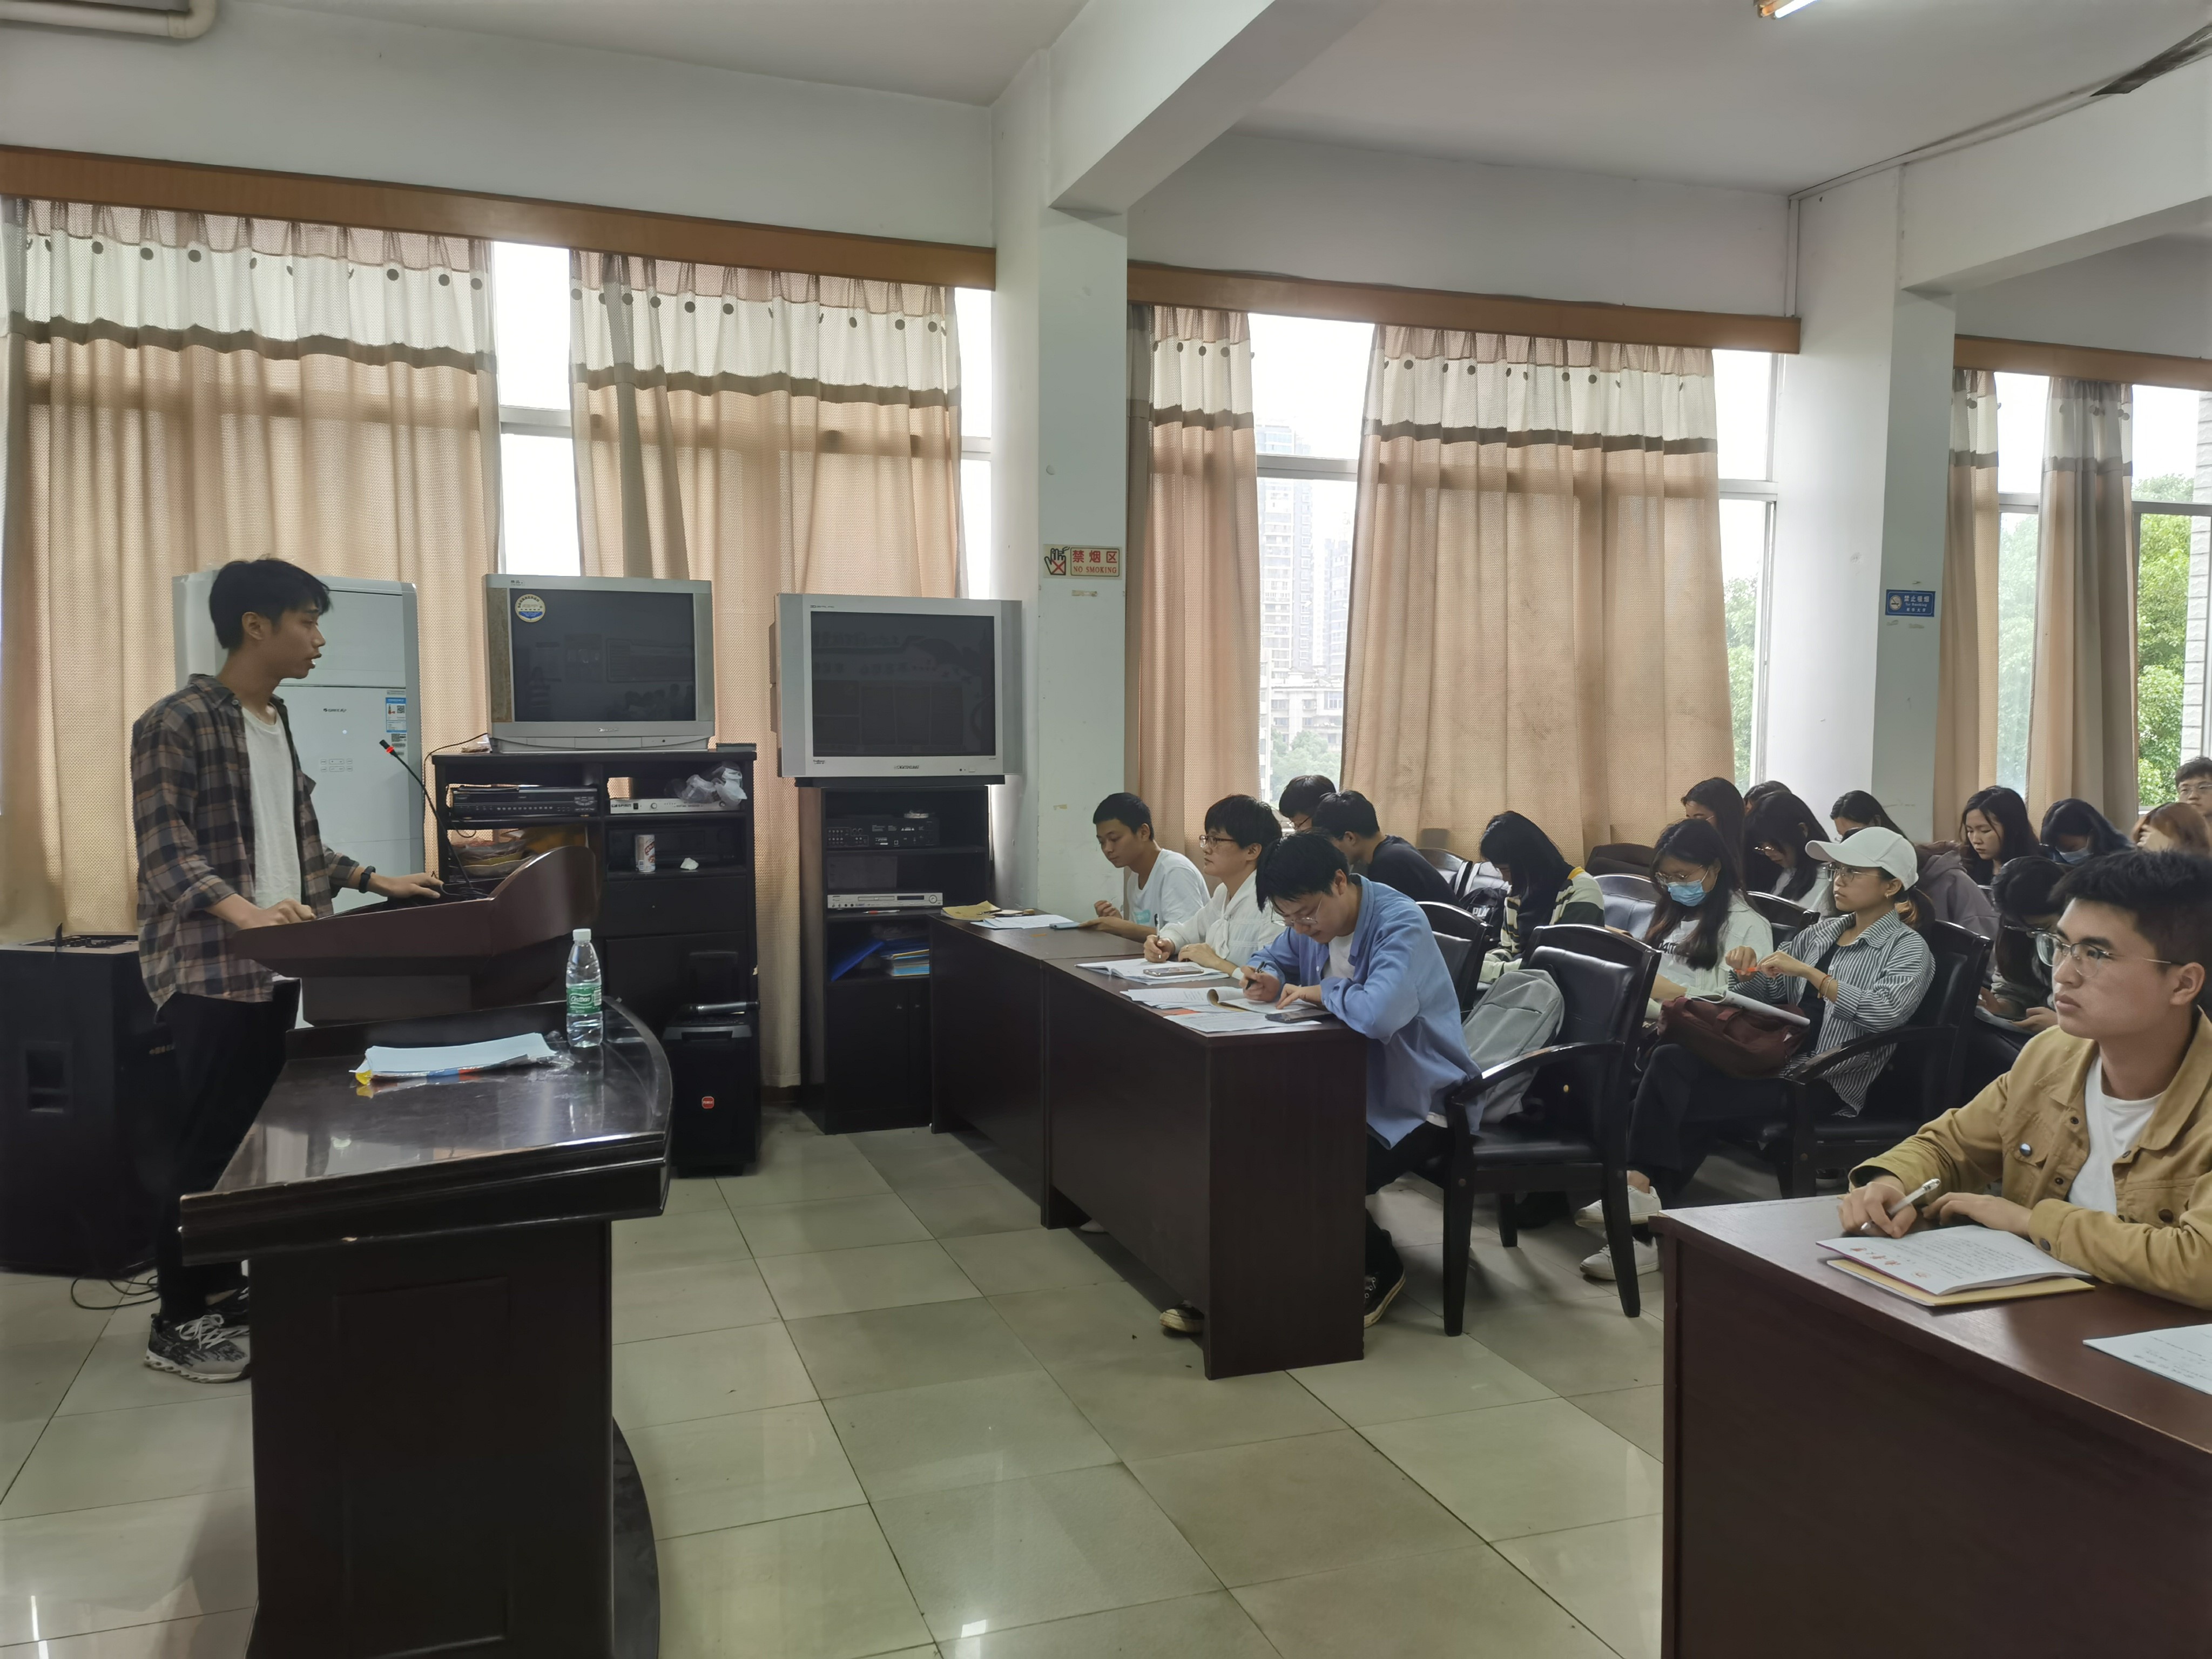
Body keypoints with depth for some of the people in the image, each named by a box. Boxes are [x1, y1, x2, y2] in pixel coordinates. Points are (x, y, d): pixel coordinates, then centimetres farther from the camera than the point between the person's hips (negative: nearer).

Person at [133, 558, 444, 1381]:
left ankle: (224, 1290, 25)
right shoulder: (176, 721, -12)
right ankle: (177, 1322, 11)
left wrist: (376, 881, 14)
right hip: (210, 968, -8)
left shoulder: (276, 722, 15)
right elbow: (165, 850, -20)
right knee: (206, 1143, -1)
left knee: (251, 1133, 13)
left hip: (276, 966, 8)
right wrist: (244, 912, -35)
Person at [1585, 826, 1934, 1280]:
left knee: (1678, 1094, -26)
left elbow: (1885, 1012, -19)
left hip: (1828, 1083, -6)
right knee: (1670, 1059, -23)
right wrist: (1745, 973, 1)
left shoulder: (1908, 949, 1)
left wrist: (1811, 974, -23)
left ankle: (1643, 1188, -14)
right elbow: (1765, 995, 23)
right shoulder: (1821, 933, 21)